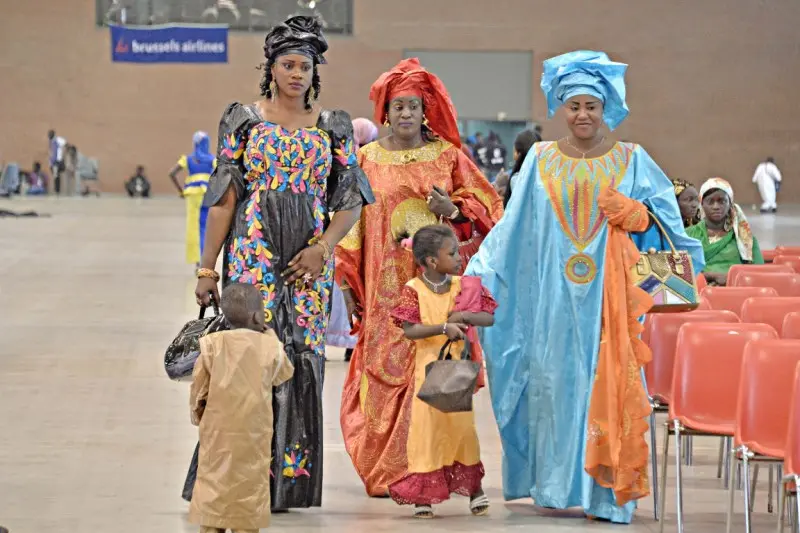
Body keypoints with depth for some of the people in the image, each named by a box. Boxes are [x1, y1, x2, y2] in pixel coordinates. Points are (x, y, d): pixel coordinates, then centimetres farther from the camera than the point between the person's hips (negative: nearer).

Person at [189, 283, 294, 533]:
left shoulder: (212, 344, -8)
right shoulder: (270, 346, -7)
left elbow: (198, 388, 0)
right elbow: (284, 374, 14)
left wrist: (197, 414, 18)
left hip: (217, 431, 0)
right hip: (253, 434, 0)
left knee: (214, 478, 8)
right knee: (250, 484, 7)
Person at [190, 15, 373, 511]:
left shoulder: (333, 126, 9)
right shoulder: (244, 119, 4)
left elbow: (351, 200, 7)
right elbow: (224, 198, 3)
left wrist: (323, 247, -9)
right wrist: (207, 267, -1)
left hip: (309, 262, 2)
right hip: (253, 254, -2)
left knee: (302, 359, 0)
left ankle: (289, 481, 7)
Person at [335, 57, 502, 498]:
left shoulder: (447, 155, 8)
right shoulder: (367, 159, 8)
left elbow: (484, 201, 11)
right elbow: (350, 223, 8)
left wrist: (454, 209, -10)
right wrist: (347, 282, 4)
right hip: (387, 284, 0)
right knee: (387, 369, -4)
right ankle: (385, 468, 3)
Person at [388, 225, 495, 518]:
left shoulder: (462, 286, 2)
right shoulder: (413, 290, -8)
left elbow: (489, 317, 1)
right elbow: (409, 330, -18)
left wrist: (465, 315, -17)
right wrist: (444, 327, -28)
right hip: (427, 368, -3)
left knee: (463, 425, 6)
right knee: (426, 426, -1)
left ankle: (474, 489, 17)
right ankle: (423, 494, 6)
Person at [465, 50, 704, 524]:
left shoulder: (631, 160, 7)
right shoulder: (541, 160, 10)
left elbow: (664, 215, 5)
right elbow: (514, 227, 12)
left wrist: (636, 215, -15)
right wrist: (479, 274, 9)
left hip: (610, 289, -1)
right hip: (554, 292, 1)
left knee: (608, 383, -7)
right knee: (554, 378, 2)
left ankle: (607, 492, -4)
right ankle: (555, 482, 13)